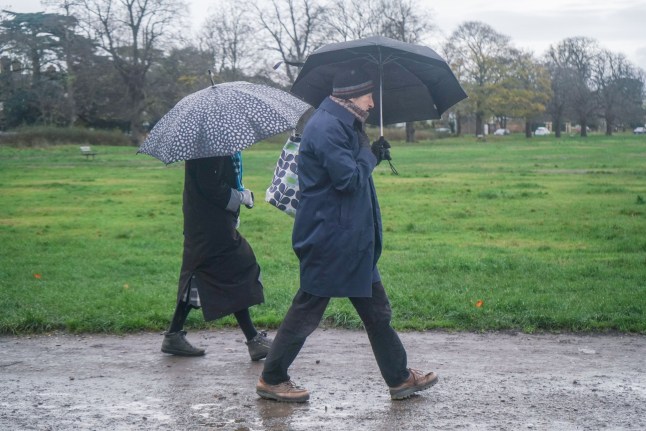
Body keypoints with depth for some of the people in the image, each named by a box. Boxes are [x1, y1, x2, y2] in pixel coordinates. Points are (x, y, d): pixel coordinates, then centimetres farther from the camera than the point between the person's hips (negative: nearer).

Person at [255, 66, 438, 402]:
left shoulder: (342, 125, 15)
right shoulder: (326, 128, -18)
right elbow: (349, 179, -23)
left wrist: (371, 155, 5)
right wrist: (370, 154, -7)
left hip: (352, 241, 11)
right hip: (328, 239, -10)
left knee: (376, 309, 14)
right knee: (307, 310, 0)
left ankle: (399, 378, 23)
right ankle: (271, 379, 14)